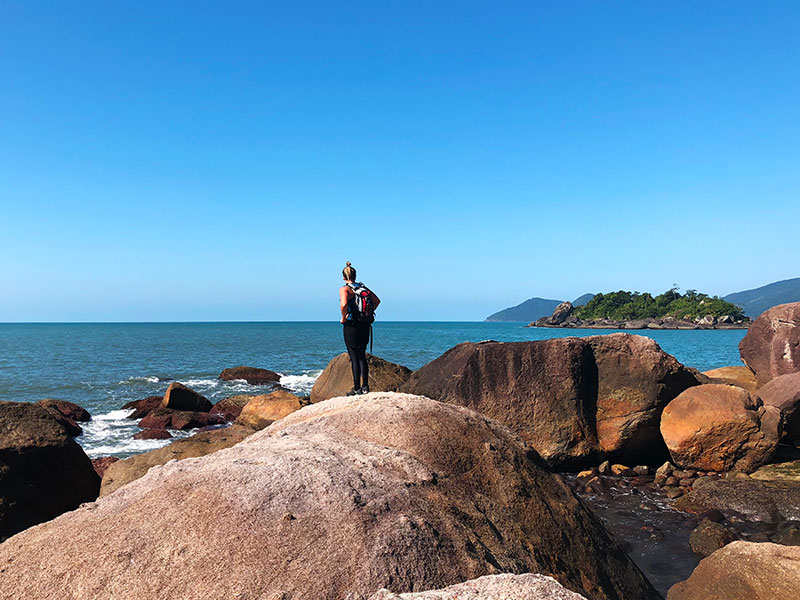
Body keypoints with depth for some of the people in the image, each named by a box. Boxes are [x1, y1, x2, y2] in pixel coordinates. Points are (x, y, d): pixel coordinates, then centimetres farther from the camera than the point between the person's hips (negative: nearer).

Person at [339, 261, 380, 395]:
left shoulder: (344, 289, -11)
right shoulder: (363, 287, 9)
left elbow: (344, 305, -28)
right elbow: (377, 300, 14)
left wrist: (343, 318, -12)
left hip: (351, 326, -6)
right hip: (365, 326, 6)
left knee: (354, 358, 0)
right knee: (362, 357, 15)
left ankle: (357, 388, 3)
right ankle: (365, 387, 16)